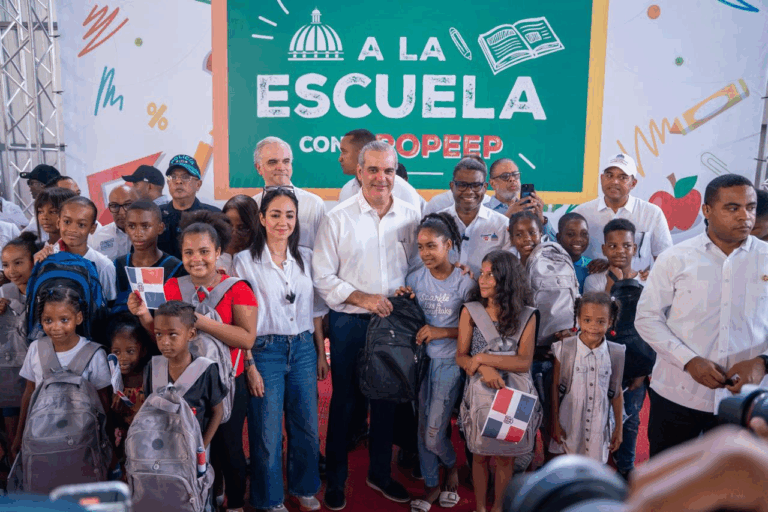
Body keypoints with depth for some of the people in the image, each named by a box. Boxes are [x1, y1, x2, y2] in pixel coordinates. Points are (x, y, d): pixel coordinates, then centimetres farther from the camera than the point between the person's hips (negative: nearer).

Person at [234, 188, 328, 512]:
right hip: (265, 350, -3)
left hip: (303, 348, 4)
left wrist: (321, 353, 11)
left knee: (307, 425, 11)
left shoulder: (306, 258, 6)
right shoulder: (245, 260, -5)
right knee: (268, 431, 5)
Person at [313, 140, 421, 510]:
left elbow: (418, 267, 10)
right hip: (349, 323, -2)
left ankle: (380, 473, 34)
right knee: (343, 400, 9)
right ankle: (335, 480, 27)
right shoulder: (337, 218, -4)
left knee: (386, 399, 15)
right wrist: (361, 298, -16)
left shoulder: (410, 217, 3)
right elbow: (322, 277, -6)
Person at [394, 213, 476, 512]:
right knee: (422, 429, 11)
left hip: (449, 363, -4)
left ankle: (452, 467, 30)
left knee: (434, 435, -3)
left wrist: (441, 332, -19)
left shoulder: (464, 283, -11)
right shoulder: (415, 279, 1)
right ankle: (431, 485, 30)